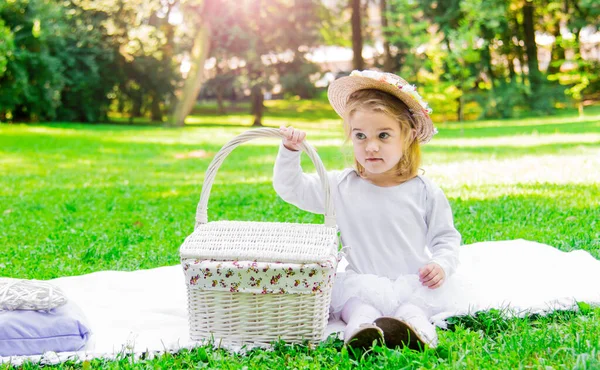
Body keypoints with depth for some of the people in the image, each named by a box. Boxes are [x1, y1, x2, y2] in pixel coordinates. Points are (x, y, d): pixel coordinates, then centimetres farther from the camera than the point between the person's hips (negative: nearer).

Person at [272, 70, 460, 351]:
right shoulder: (340, 186, 5)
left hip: (411, 283, -1)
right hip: (359, 282, 1)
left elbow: (445, 237, 10)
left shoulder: (424, 192, 2)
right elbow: (290, 188, 6)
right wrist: (290, 151, -9)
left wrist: (442, 265, -10)